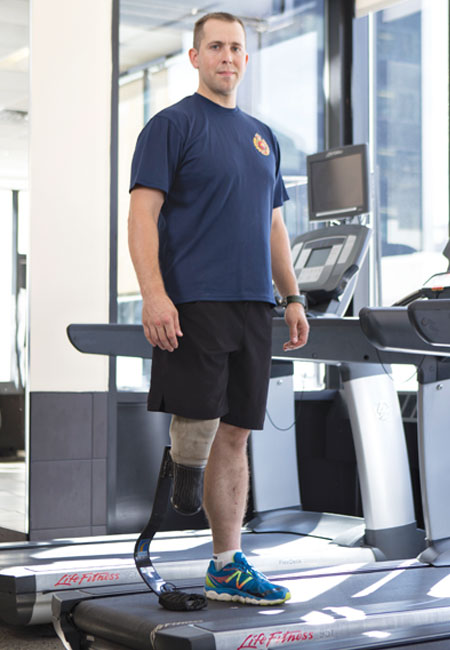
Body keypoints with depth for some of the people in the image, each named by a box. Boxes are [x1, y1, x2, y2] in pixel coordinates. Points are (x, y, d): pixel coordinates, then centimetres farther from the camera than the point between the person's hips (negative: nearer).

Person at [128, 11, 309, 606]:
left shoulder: (262, 137, 19)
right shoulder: (172, 124, 0)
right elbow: (143, 213, -9)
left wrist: (292, 297, 17)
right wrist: (154, 294, -21)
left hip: (253, 306, 6)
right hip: (194, 302, -6)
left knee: (235, 434, 7)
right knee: (199, 421, -11)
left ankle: (227, 567, 13)